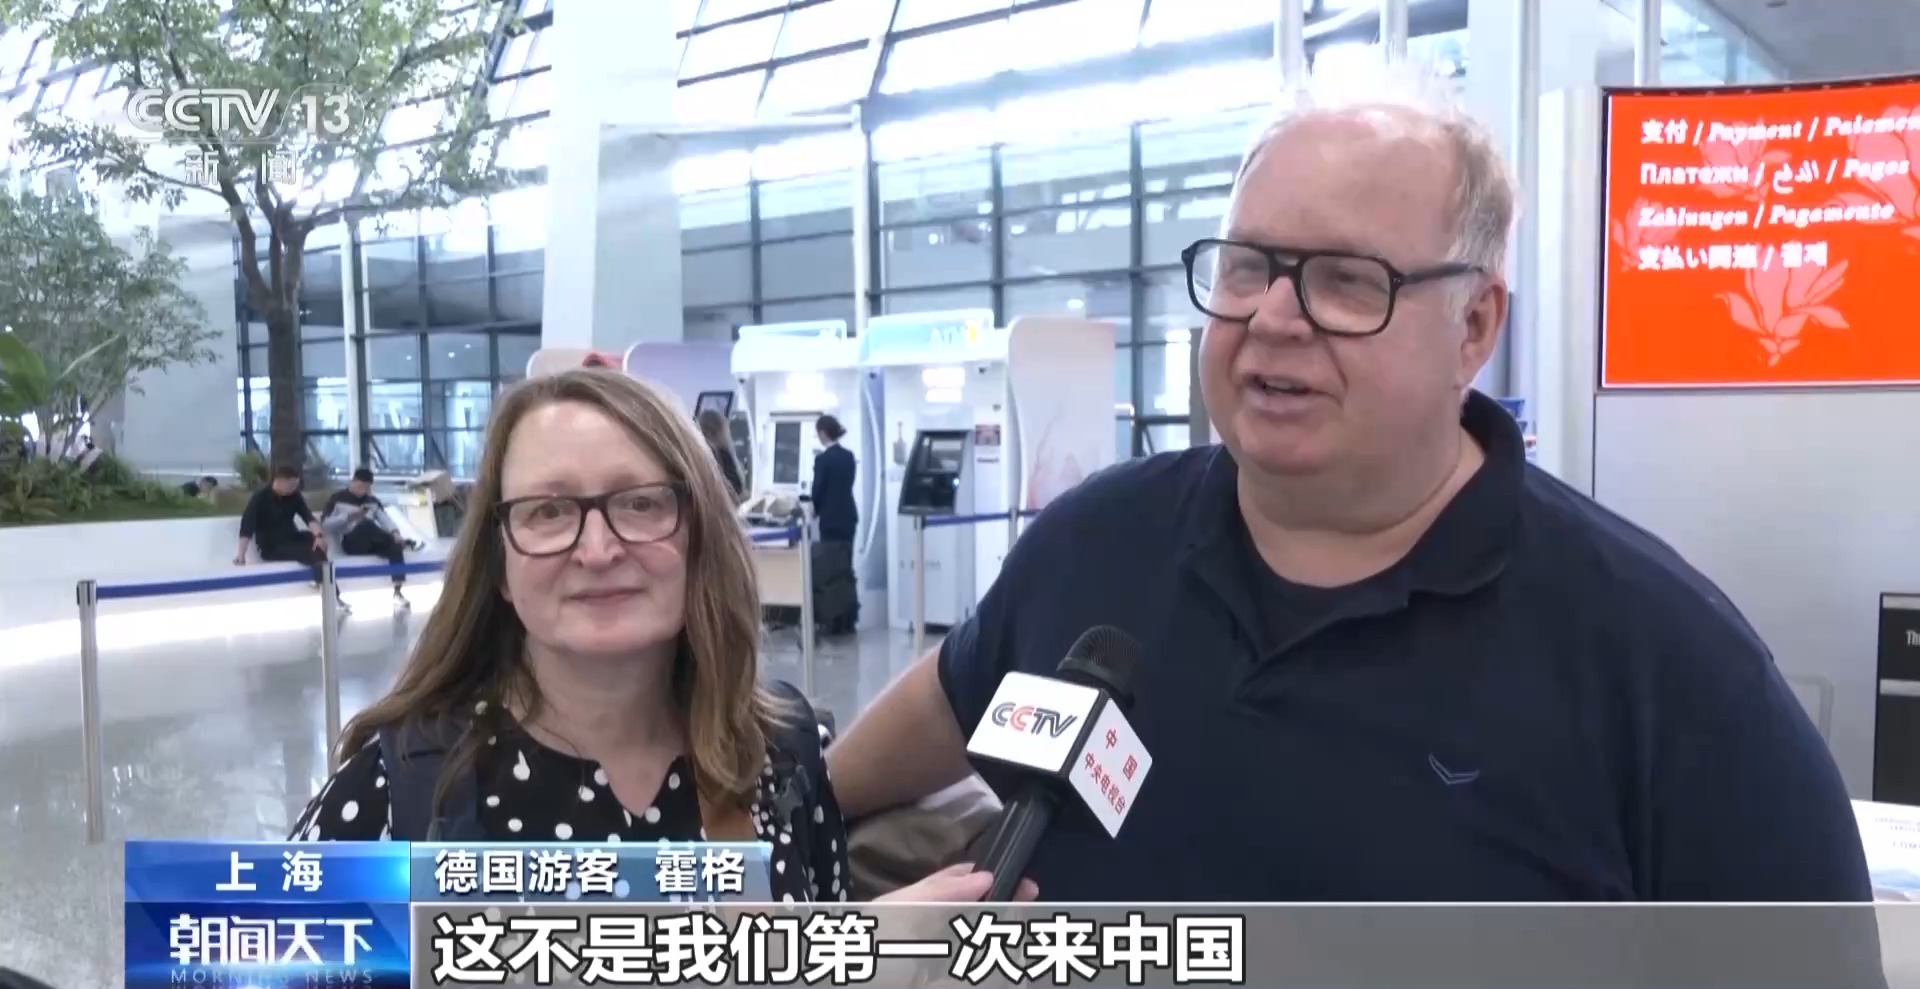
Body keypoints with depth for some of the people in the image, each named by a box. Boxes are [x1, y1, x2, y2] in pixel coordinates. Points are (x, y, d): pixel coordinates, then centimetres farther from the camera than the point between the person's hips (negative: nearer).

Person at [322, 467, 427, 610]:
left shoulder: (373, 501, 21)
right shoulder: (337, 499, 10)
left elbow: (386, 519, 3)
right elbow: (325, 525, 0)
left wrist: (395, 533, -18)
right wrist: (349, 517, -13)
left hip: (372, 542, 4)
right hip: (351, 543, -3)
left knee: (395, 546, -31)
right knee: (366, 523, -37)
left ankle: (397, 592, -39)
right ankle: (406, 542, -34)